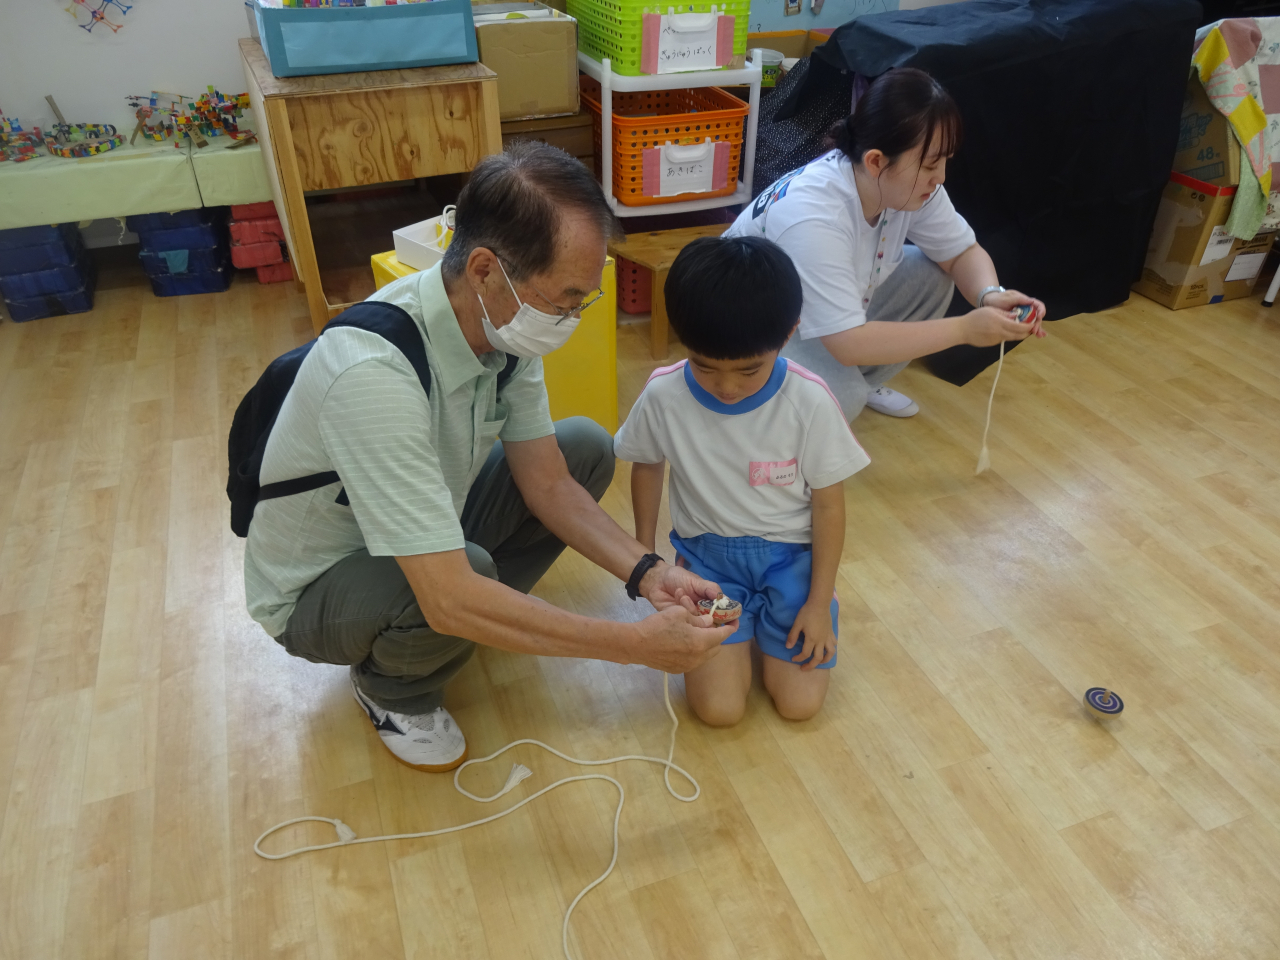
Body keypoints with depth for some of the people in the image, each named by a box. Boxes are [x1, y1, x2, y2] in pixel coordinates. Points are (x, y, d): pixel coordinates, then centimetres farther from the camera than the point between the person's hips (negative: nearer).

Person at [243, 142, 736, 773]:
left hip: (422, 531, 7)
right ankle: (390, 689, -2)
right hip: (314, 590, -6)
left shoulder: (504, 322, -15)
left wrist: (645, 572, -20)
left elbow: (547, 483, -6)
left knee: (586, 449, -4)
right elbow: (448, 599, -42)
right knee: (470, 570, -37)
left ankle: (487, 611, 9)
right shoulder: (375, 374, -40)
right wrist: (633, 644, -37)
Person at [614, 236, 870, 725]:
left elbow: (828, 503, -7)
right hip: (707, 555, 1)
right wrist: (644, 552, 10)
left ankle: (764, 615, 20)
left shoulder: (810, 401, -18)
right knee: (719, 708, -13)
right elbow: (646, 465, 7)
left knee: (799, 703, -10)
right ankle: (743, 618, 17)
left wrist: (820, 603, -6)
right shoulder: (663, 396, -15)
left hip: (790, 554, 0)